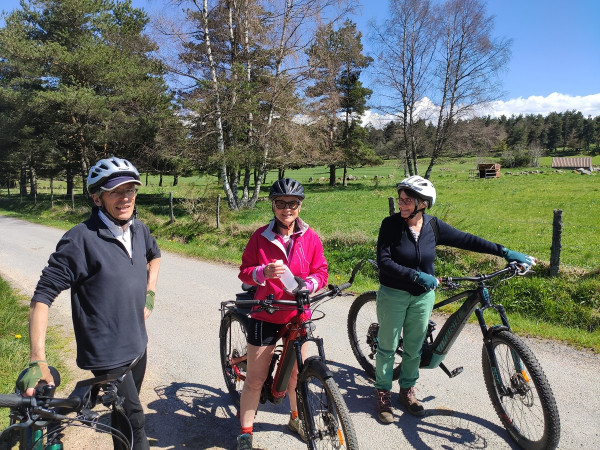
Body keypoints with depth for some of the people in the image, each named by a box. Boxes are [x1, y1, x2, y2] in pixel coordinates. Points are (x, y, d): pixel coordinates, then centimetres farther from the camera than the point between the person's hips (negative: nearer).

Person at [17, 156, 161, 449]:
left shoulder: (139, 229, -1)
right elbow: (42, 296, -20)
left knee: (125, 414, 24)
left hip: (137, 344, 7)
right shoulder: (81, 239, -22)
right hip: (107, 355, -6)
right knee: (134, 422, -1)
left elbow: (154, 254, 22)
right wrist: (37, 361, -25)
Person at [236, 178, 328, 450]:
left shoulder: (310, 237, -3)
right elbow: (245, 272, -4)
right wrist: (264, 272, -25)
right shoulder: (261, 236, -7)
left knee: (295, 372, 18)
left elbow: (321, 273, 1)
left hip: (297, 315, 2)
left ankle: (295, 418, 44)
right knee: (255, 378, 6)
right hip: (265, 315, -2)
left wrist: (305, 284, -20)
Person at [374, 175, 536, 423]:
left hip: (423, 296, 3)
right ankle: (383, 393, 26)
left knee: (414, 347, 14)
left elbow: (467, 240, 2)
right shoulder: (391, 224, -15)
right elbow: (384, 262, -20)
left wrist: (505, 252, 0)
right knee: (387, 347, 7)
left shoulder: (433, 226, -5)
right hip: (393, 295, -3)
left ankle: (407, 390, 35)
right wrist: (417, 275, -29)